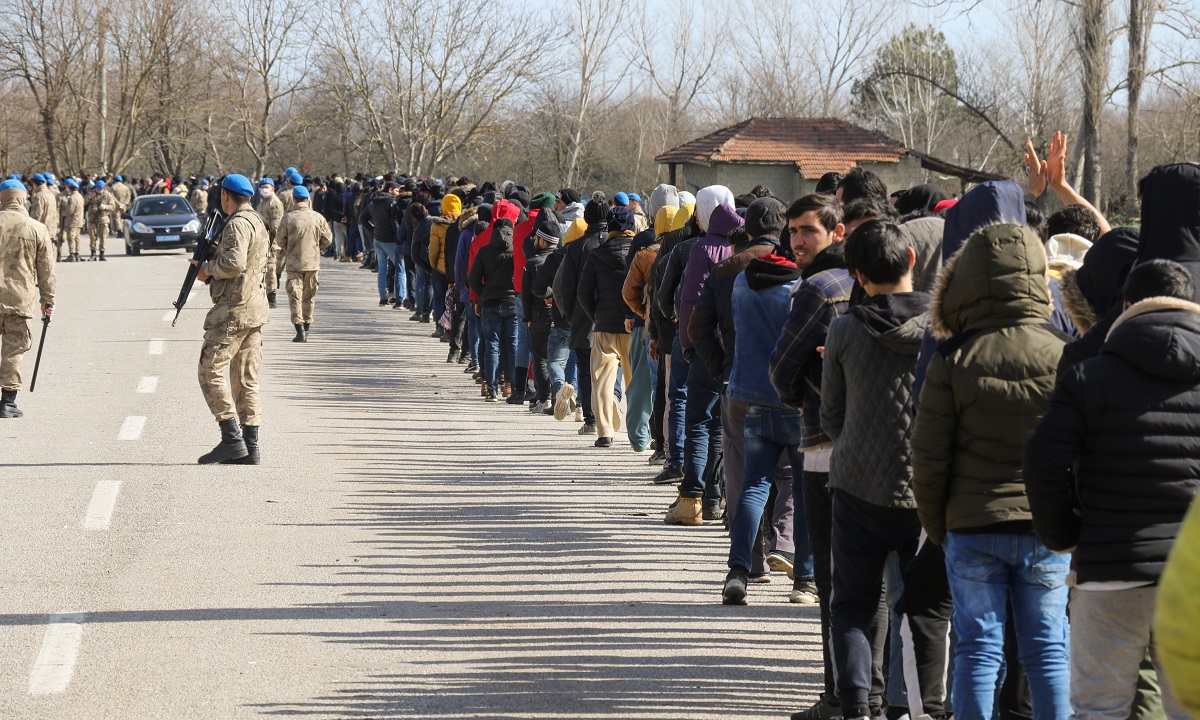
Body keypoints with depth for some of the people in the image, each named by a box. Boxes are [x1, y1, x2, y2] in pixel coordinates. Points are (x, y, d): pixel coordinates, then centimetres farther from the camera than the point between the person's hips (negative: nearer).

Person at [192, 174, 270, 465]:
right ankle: (249, 447, 6)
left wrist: (208, 268, -8)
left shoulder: (238, 224, -13)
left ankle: (232, 439, -12)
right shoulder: (258, 223, 18)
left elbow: (234, 264, -25)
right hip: (255, 310, 10)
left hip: (234, 310, -10)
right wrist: (212, 257, 12)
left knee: (211, 371, -7)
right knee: (246, 380, 9)